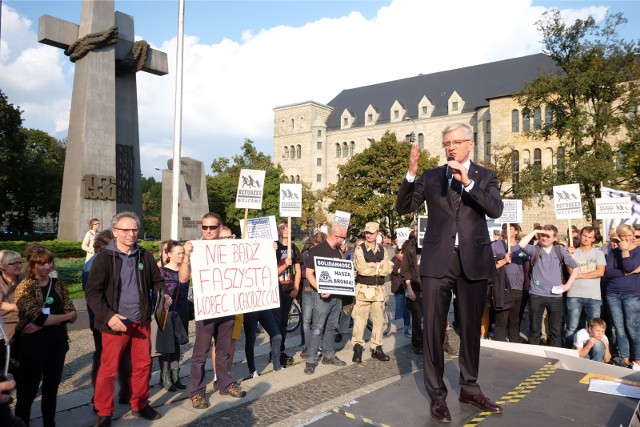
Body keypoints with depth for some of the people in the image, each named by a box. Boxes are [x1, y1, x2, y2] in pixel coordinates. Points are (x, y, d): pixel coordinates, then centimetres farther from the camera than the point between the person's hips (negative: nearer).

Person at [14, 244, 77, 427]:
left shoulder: (58, 285, 4)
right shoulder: (24, 287, -8)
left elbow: (72, 314, -4)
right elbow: (38, 318, -18)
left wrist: (43, 323, -16)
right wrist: (66, 316, -9)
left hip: (57, 343, 4)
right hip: (33, 345, -4)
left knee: (51, 388, 15)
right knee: (28, 390, 5)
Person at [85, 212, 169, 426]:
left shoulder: (145, 256, 4)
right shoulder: (104, 258, -7)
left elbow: (157, 281, 13)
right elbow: (92, 292, -10)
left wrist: (164, 295, -8)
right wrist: (108, 315, -22)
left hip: (141, 321, 4)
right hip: (116, 323, -4)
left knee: (143, 365, 13)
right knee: (109, 368, 5)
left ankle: (140, 405, 31)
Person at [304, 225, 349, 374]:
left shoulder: (337, 251, 13)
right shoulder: (317, 250, -11)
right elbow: (309, 273, -14)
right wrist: (320, 289, -24)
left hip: (337, 294, 8)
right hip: (323, 295, -7)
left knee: (331, 327, 14)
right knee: (317, 328, -5)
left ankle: (329, 356, 25)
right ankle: (311, 360, 2)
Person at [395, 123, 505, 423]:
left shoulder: (485, 176, 6)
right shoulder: (431, 177, 7)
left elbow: (496, 210, -10)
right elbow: (403, 208, 0)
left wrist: (467, 182, -20)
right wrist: (411, 173, -13)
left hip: (473, 261, 1)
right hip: (438, 261, 0)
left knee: (471, 328, 13)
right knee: (434, 329, 1)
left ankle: (469, 388, 31)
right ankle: (437, 394, 14)